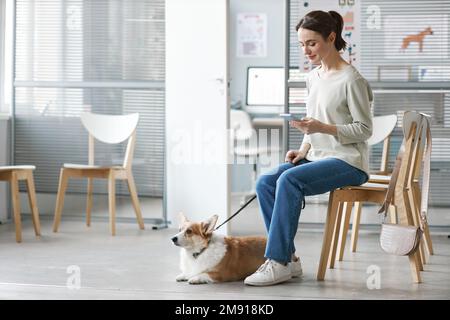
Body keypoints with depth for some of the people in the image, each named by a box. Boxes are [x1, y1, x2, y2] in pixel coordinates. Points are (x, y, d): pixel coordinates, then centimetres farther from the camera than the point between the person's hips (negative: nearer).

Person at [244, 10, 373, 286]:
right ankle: (288, 257, -12)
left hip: (349, 162, -8)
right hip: (318, 158, 8)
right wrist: (304, 148, 3)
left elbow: (364, 129, -10)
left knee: (289, 180, -30)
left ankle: (278, 263, -25)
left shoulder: (351, 80, -11)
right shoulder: (313, 77, 14)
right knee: (265, 183, -15)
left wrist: (323, 128, -22)